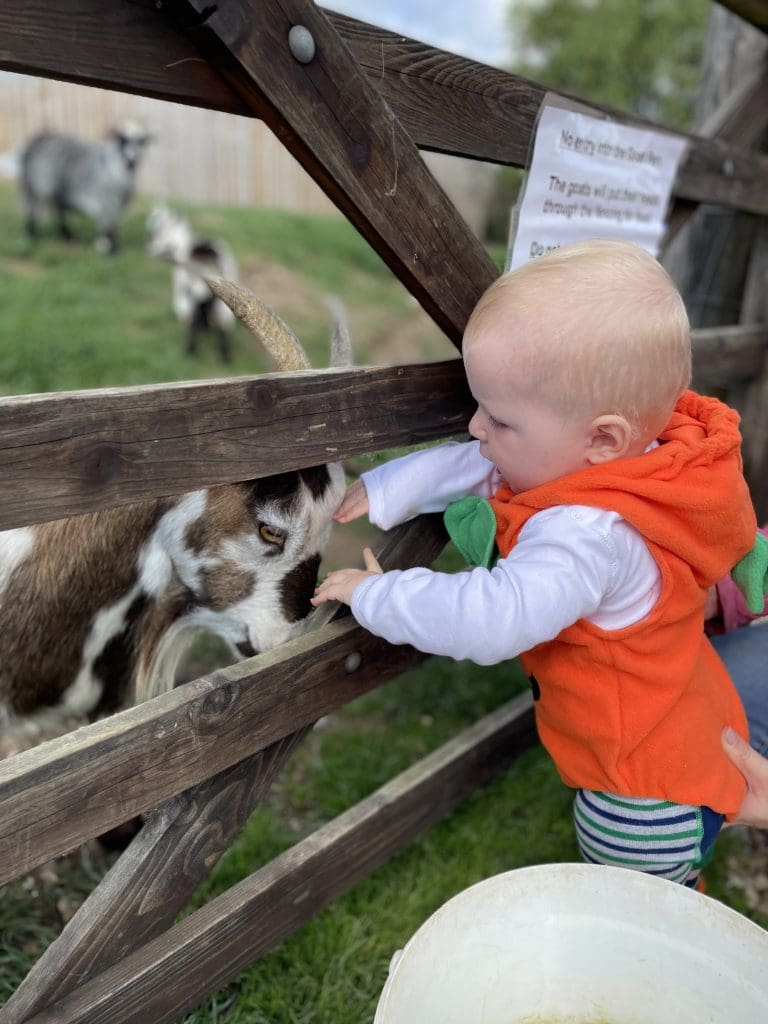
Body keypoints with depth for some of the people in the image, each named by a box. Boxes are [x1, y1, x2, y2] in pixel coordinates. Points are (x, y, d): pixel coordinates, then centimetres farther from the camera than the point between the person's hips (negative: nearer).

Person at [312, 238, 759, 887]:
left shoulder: (590, 537, -39)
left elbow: (491, 620, -44)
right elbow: (471, 466, 1)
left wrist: (375, 595, -30)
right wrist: (384, 493, -6)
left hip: (648, 799, -9)